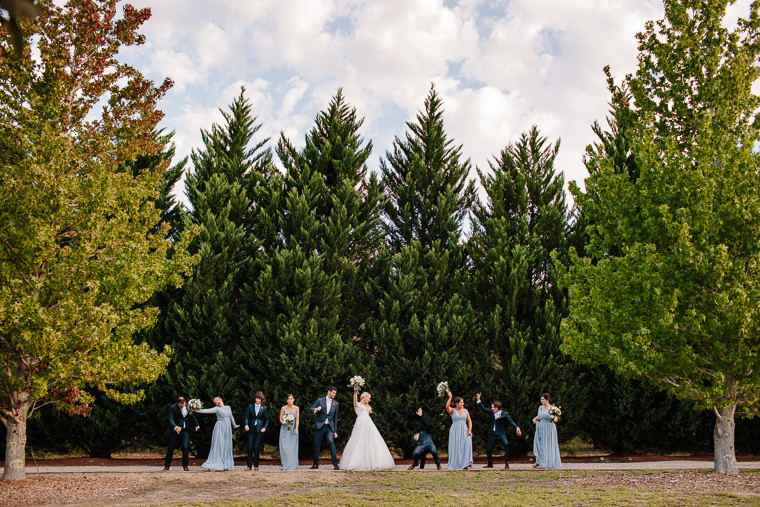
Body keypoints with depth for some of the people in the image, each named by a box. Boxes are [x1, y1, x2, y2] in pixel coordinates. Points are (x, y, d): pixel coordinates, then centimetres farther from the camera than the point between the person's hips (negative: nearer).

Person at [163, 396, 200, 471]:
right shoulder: (173, 408, -11)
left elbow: (192, 416, 17)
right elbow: (171, 419, -23)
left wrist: (196, 425, 9)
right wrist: (175, 427, -39)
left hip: (185, 430, 2)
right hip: (175, 430, -2)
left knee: (185, 447, -7)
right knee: (171, 448, 1)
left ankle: (185, 466, 2)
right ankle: (167, 466, 12)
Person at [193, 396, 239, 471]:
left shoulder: (228, 408, 14)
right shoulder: (217, 408, -1)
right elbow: (207, 410, -13)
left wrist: (234, 425, 39)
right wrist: (197, 410, -26)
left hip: (228, 428, 5)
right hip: (220, 427, -5)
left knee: (227, 446, 4)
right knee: (218, 445, -10)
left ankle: (226, 465, 7)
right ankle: (214, 465, -13)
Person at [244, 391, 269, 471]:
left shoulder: (264, 408, 4)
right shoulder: (250, 406, 6)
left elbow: (267, 419, 8)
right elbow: (247, 417, 6)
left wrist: (265, 427, -4)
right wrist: (246, 425, -10)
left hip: (259, 430, -1)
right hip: (251, 429, 1)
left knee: (256, 447, -3)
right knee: (250, 447, -2)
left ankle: (256, 465, 5)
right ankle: (248, 465, 4)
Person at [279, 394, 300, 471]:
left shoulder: (296, 408, 3)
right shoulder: (283, 408, 0)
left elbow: (297, 419, -3)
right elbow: (280, 419, 1)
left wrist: (296, 429, -16)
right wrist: (285, 423, -18)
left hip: (293, 429, 1)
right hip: (285, 429, -1)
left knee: (293, 447, 0)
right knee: (285, 447, -7)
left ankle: (293, 465, 5)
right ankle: (285, 465, -3)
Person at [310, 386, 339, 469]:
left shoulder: (335, 404, 11)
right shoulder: (320, 400, 5)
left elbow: (335, 418, 14)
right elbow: (311, 409, 0)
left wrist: (335, 431, 12)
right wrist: (316, 409, -24)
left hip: (330, 426, 0)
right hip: (319, 425, 0)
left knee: (331, 442, -20)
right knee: (317, 445, 4)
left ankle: (335, 464, -19)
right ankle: (316, 463, 22)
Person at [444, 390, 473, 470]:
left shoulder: (465, 411, 10)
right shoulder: (452, 410, 2)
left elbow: (469, 421, 9)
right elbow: (447, 407, -20)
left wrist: (469, 430, -5)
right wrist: (450, 397, -27)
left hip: (464, 431, 2)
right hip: (455, 431, -2)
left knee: (466, 445, -14)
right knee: (455, 447, -6)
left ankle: (466, 464, -15)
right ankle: (456, 464, 2)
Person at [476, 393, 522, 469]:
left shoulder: (504, 414, -7)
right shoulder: (492, 412, 6)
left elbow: (511, 421, -14)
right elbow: (483, 408, 14)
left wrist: (517, 427, -30)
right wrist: (479, 400, 7)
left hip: (501, 434, -5)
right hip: (492, 434, 5)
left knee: (506, 445, -29)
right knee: (488, 450, 8)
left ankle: (506, 463, -20)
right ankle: (490, 464, 33)